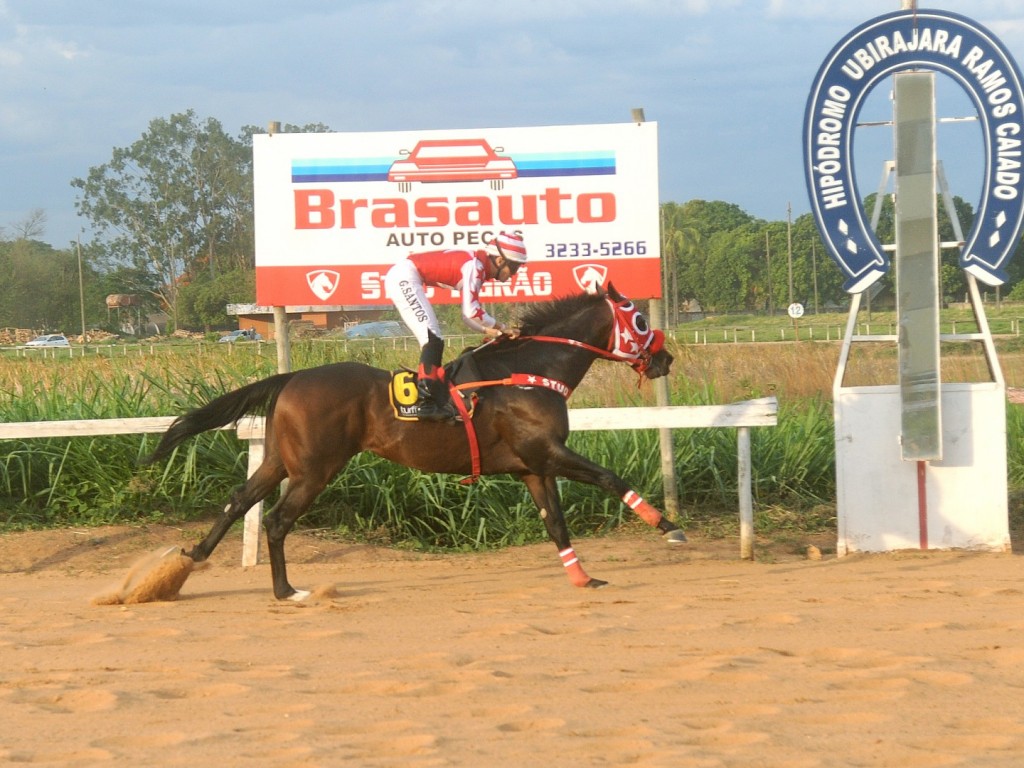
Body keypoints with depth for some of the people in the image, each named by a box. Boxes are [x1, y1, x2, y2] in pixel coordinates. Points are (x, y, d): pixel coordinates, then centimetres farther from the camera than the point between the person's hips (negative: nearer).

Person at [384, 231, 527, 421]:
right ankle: (427, 402, -26)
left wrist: (489, 331, 7)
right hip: (404, 277, -11)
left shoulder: (479, 269, 13)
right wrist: (501, 328, -9)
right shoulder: (475, 266, -15)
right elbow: (471, 311, -20)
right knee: (433, 339, -17)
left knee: (433, 341, 11)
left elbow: (468, 315, 19)